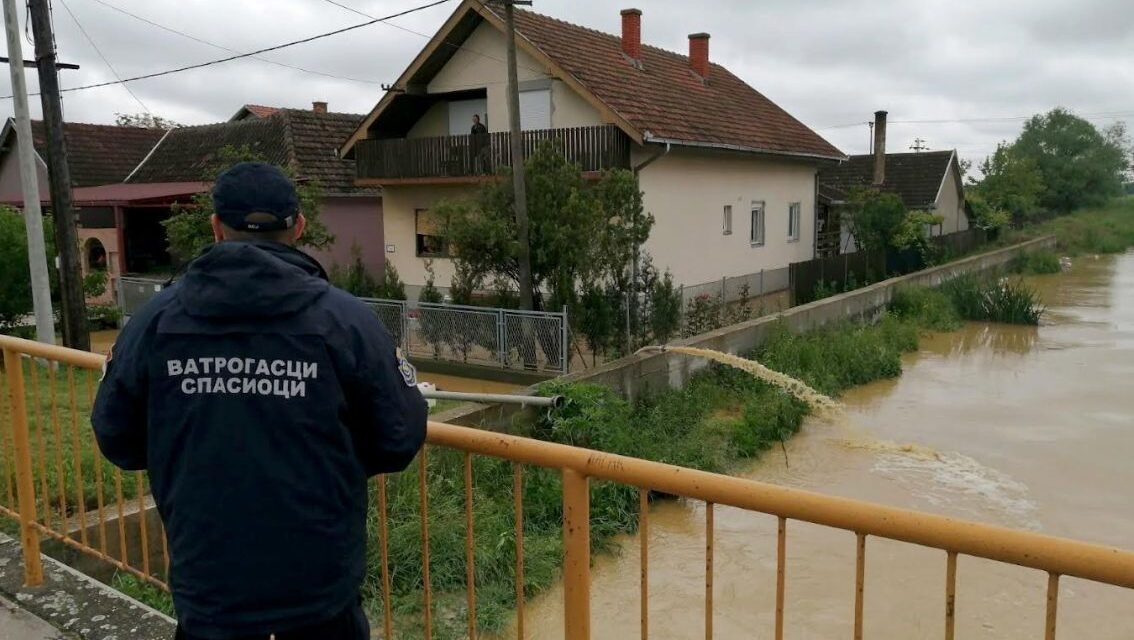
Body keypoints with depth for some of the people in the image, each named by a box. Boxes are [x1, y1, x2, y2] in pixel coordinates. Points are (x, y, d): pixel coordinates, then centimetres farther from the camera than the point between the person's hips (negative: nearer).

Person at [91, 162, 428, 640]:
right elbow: (399, 440, -9)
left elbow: (117, 440, 3)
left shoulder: (154, 321, -8)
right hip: (321, 584, -1)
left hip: (206, 587, 2)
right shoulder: (345, 319, -15)